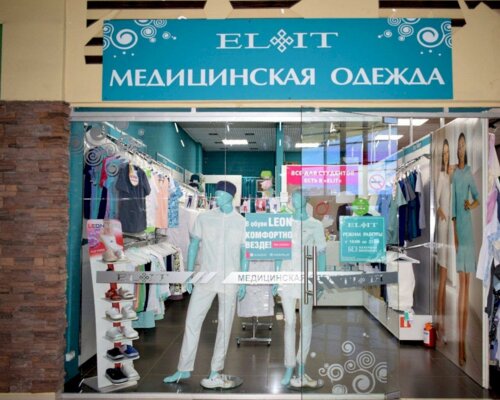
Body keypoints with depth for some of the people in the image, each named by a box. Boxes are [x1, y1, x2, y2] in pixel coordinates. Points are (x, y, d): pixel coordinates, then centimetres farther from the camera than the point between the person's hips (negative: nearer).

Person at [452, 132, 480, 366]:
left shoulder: (469, 174, 11)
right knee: (460, 281, -8)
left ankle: (464, 339, 12)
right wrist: (454, 235, -13)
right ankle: (459, 342, -3)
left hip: (468, 227, 5)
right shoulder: (454, 174, -2)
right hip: (457, 227, -5)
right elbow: (452, 207, -6)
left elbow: (478, 198, 20)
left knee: (467, 281, 5)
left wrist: (472, 205, -4)